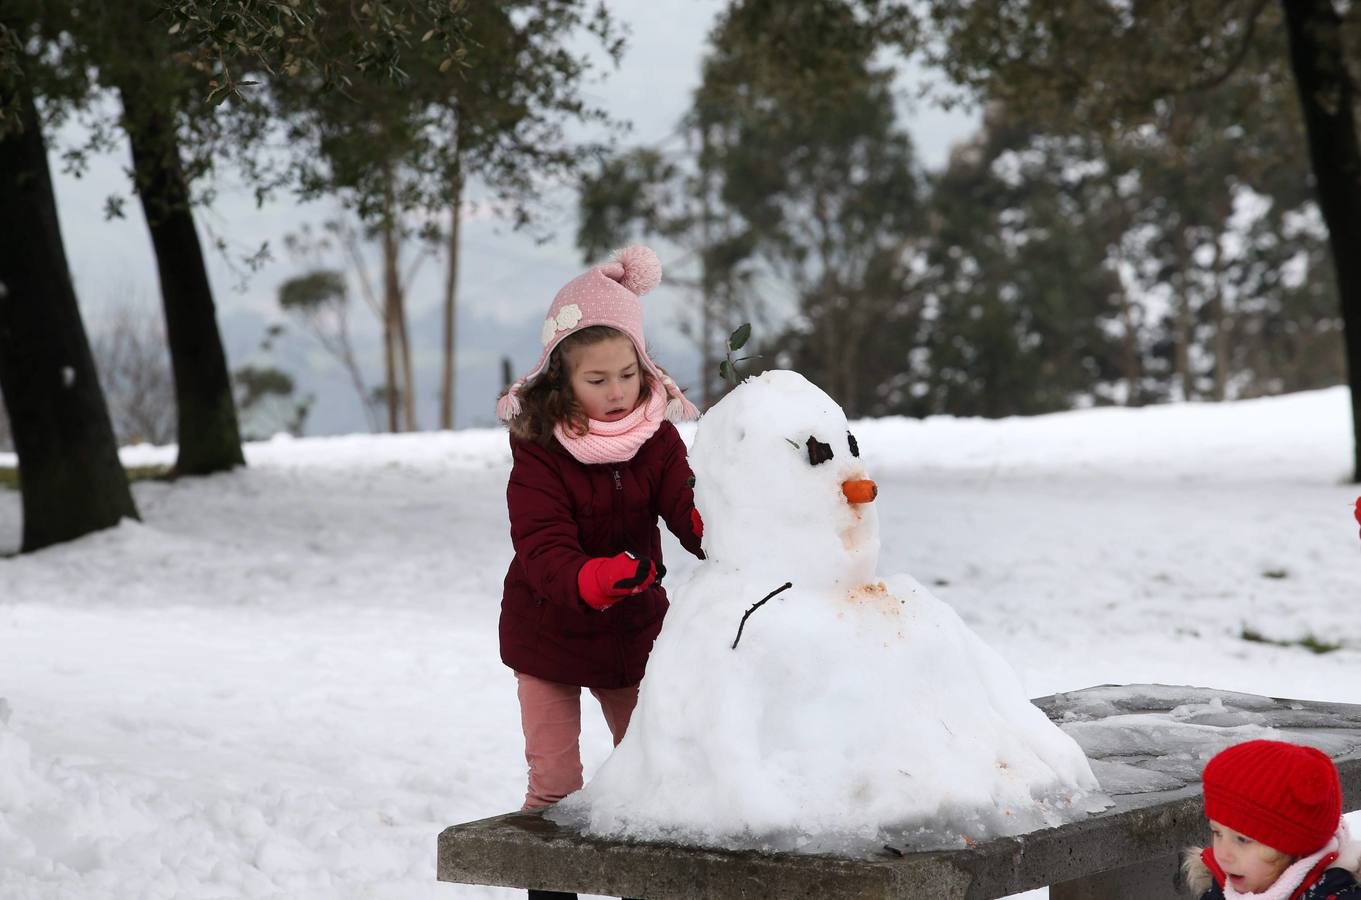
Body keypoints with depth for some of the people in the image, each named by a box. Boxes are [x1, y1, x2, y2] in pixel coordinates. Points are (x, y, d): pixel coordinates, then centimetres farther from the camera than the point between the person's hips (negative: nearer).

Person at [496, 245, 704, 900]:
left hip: (632, 627, 4)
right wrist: (590, 580, -52)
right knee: (555, 782, 3)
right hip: (548, 631, -4)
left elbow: (687, 507, -19)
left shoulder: (657, 436, -8)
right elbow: (543, 551, -31)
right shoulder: (538, 451, -20)